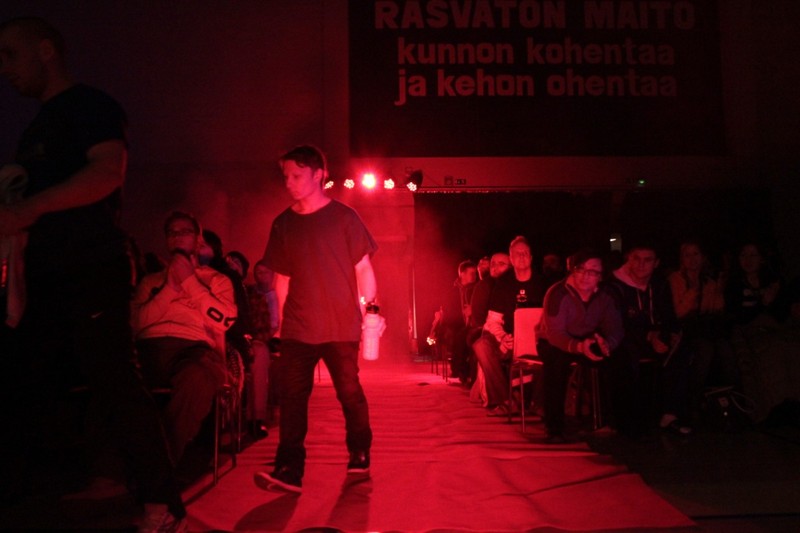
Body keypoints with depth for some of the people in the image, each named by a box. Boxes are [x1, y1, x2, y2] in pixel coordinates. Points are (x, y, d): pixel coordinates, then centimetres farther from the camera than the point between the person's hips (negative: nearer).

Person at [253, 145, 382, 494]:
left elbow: (363, 268, 1)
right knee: (291, 395, -5)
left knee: (350, 392, 6)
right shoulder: (283, 224, 10)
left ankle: (359, 456, 27)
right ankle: (289, 470, -2)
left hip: (341, 325, -3)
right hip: (297, 327, 3)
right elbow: (281, 278, 13)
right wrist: (281, 321, 10)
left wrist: (369, 308, -7)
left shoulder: (343, 217, 0)